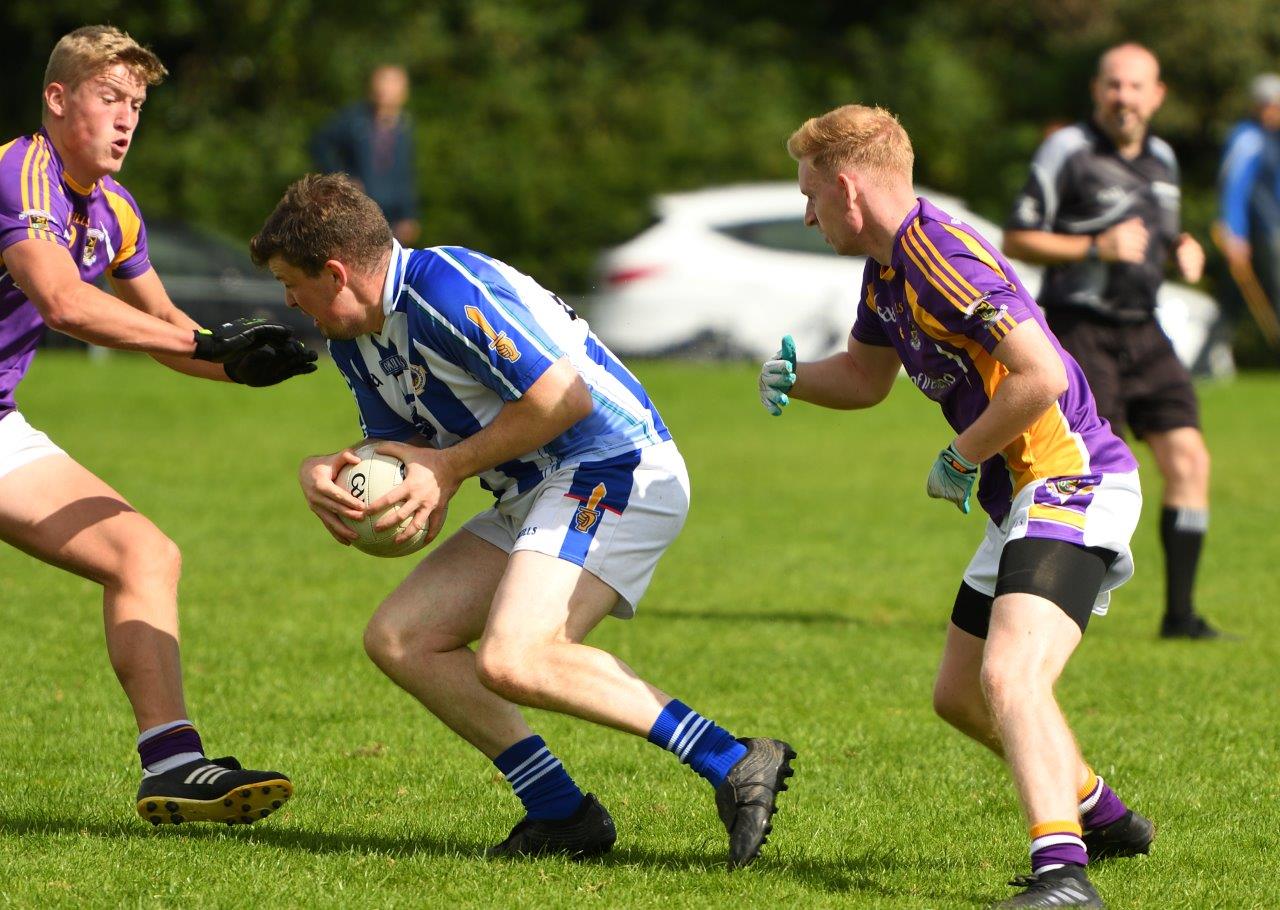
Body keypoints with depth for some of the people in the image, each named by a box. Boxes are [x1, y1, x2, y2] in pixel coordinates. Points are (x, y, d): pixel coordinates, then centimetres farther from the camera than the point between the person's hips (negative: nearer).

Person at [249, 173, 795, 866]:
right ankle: (562, 814, 1)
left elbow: (564, 395, -22)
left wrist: (451, 466, -13)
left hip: (614, 470, -11)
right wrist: (323, 470, -2)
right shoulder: (354, 340, 13)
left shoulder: (443, 287, -19)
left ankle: (734, 764, -24)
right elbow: (396, 456, 20)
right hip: (536, 496, 11)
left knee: (512, 661, -28)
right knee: (397, 640, 4)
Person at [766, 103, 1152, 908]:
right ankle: (1100, 816, 40)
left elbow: (1041, 376, -29)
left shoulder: (943, 259, -21)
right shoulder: (889, 267, 12)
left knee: (1010, 675, -30)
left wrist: (961, 459, -16)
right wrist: (794, 377, 7)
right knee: (960, 694, 21)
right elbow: (866, 375, 28)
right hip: (1021, 498, 11)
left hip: (1072, 483, -11)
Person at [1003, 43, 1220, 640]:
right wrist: (1097, 247, -19)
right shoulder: (1066, 151, -7)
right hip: (1080, 332, -7)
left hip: (1142, 333, 7)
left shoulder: (1161, 159, 14)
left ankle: (1179, 614, 3)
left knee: (1188, 461, -3)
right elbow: (1016, 240, -8)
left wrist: (1183, 248, 5)